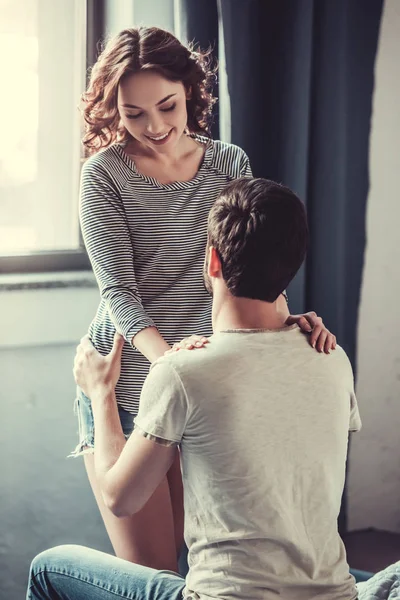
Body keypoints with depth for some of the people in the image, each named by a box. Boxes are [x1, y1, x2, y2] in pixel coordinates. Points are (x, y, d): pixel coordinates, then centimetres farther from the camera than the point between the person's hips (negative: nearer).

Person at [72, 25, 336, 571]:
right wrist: (166, 356, -34)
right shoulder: (105, 174, -6)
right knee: (148, 569, 0)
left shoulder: (229, 163, 5)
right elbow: (118, 288, -16)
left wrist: (285, 320, -22)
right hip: (126, 389, -3)